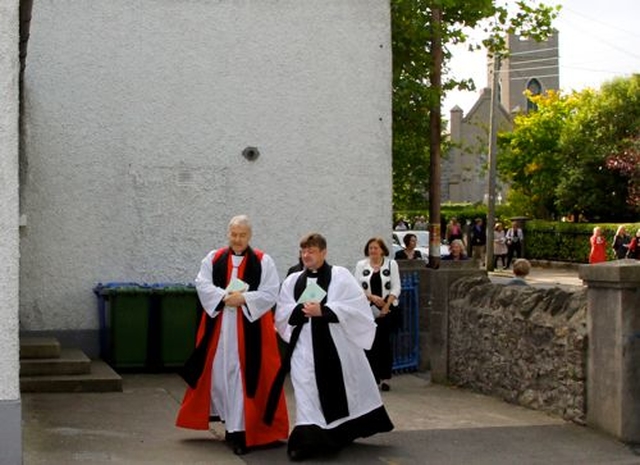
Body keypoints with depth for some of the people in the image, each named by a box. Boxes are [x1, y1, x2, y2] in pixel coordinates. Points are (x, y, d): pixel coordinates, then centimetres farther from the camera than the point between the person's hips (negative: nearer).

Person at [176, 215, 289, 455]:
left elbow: (270, 293, -6)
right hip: (218, 325, 3)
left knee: (246, 374, -5)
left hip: (251, 325, -3)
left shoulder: (263, 261, 1)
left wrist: (244, 298, -17)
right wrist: (224, 298, -16)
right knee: (218, 371, 6)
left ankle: (239, 427, -2)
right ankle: (228, 419, 22)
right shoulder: (213, 258, 8)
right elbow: (202, 285, -2)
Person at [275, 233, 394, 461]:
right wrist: (302, 310, -14)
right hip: (305, 346, 2)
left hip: (336, 344, -2)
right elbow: (282, 312, 6)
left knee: (342, 390, 9)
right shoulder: (293, 280, 10)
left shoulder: (340, 275, -2)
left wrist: (323, 310, -19)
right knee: (307, 392, -3)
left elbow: (356, 306, -12)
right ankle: (307, 440, -1)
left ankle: (341, 433, 27)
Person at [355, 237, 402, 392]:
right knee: (370, 343, -3)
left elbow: (396, 288, 1)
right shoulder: (361, 265, 7)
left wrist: (386, 306, -8)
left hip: (388, 311, -1)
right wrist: (372, 297, -12)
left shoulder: (391, 264, 4)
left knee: (384, 341, -2)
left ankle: (385, 378, 5)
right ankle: (373, 377, 3)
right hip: (368, 310, 1)